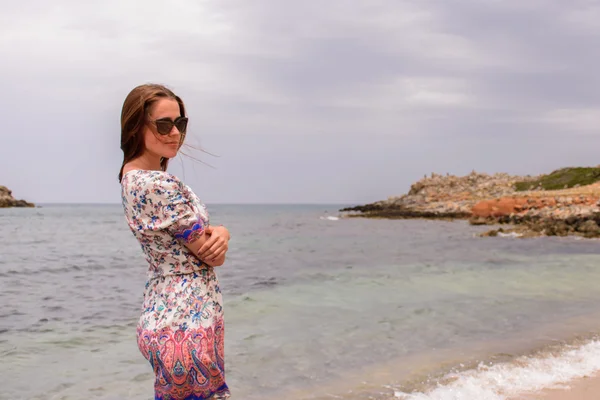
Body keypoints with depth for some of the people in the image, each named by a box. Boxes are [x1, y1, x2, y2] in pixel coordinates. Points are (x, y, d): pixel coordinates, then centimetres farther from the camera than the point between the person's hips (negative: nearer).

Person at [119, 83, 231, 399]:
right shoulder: (161, 185, -22)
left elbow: (196, 230, 11)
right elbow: (215, 256, -15)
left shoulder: (132, 177, 8)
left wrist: (219, 232, -10)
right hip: (188, 322, -10)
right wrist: (219, 236, 5)